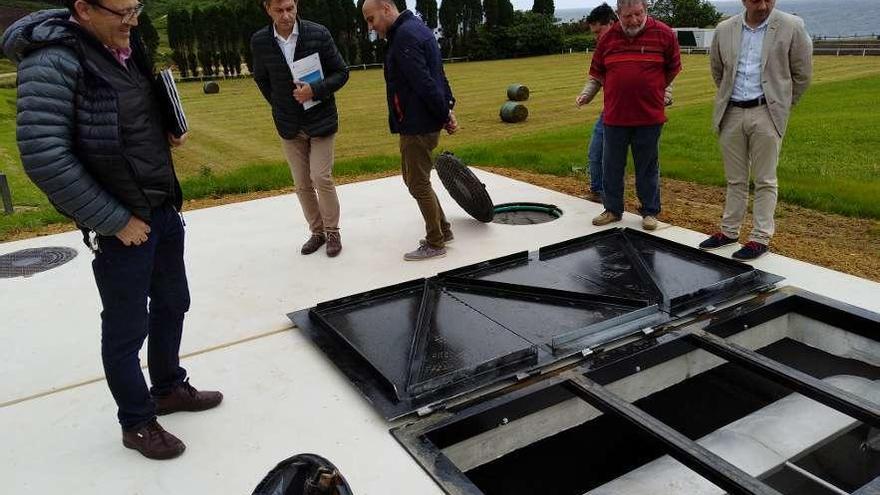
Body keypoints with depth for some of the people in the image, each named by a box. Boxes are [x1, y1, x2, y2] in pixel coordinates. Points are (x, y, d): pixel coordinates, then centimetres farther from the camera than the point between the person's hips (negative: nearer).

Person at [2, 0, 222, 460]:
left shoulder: (124, 45, 5)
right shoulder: (53, 61, -18)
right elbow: (44, 158, -22)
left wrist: (168, 133, -2)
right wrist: (115, 221, -19)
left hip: (164, 208, 8)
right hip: (122, 224, -8)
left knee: (172, 305, 20)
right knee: (126, 329, 6)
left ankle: (169, 388, 41)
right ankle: (136, 423, 25)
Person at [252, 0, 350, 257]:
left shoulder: (318, 34, -11)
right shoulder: (259, 41, -4)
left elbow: (341, 73, -5)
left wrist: (315, 90, -19)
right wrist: (280, 107, 8)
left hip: (320, 120, -2)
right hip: (289, 126, 3)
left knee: (321, 178, -6)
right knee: (302, 184, 8)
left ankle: (332, 231, 12)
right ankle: (317, 231, 24)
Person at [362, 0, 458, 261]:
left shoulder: (405, 36, -17)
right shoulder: (415, 29, 16)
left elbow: (425, 83, -23)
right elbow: (437, 76, 14)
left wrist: (444, 114, -13)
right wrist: (448, 107, 5)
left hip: (417, 126, -10)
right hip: (423, 122, 10)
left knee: (419, 184, 1)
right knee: (414, 179, 19)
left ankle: (435, 244, 13)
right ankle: (442, 230, 28)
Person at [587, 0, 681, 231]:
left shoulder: (664, 34, -3)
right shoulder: (608, 38, 3)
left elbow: (673, 68, 9)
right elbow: (597, 72, 15)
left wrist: (652, 91, 12)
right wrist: (617, 91, 11)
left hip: (650, 116, -2)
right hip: (614, 115, 2)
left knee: (648, 168, 7)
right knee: (612, 166, 10)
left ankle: (650, 212, 20)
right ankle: (612, 209, 24)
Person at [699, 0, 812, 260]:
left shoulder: (791, 27, -4)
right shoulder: (724, 30, 4)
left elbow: (802, 73, 4)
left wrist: (781, 104, 8)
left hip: (766, 114, -3)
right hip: (731, 114, 3)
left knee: (764, 180, 1)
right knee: (735, 179, 11)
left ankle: (761, 237, 7)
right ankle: (729, 231, 21)